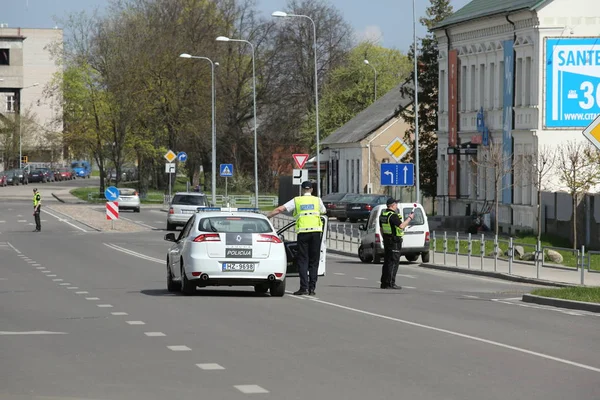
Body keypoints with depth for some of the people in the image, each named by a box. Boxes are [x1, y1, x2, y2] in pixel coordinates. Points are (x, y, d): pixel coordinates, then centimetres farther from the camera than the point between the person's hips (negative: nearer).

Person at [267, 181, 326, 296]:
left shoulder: (296, 201, 8)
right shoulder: (317, 200, 11)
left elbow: (279, 209, 3)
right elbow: (324, 211, 28)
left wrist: (266, 217, 11)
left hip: (303, 232, -1)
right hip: (316, 231, 1)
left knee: (302, 260, 2)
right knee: (314, 261, 7)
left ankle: (304, 287, -8)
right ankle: (312, 287, 2)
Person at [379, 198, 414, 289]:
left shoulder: (383, 215, 11)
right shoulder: (393, 215, -18)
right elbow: (401, 226, -25)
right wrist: (409, 218, -14)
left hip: (387, 240, 9)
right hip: (395, 241, -9)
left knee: (387, 261, 12)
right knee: (393, 262, -7)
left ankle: (384, 283, 14)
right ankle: (390, 283, -9)